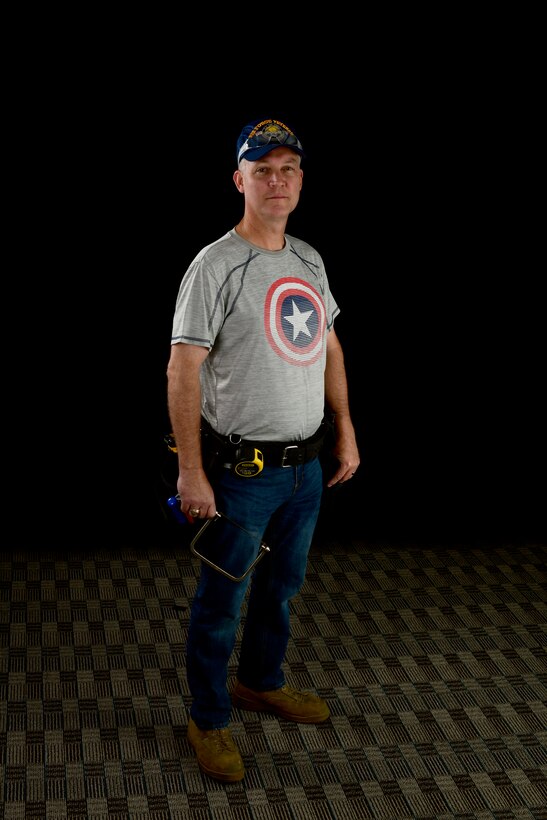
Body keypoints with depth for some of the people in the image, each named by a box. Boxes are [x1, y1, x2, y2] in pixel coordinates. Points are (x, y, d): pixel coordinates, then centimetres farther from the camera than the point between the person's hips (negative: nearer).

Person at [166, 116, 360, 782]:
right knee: (222, 599, 7)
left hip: (307, 464, 7)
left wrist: (345, 430, 12)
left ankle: (261, 683, 44)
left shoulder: (309, 260, 8)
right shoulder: (216, 266, -14)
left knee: (283, 582, 22)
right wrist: (191, 472, -19)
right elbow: (183, 369, -16)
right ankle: (209, 719, 25)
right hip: (243, 470, -7)